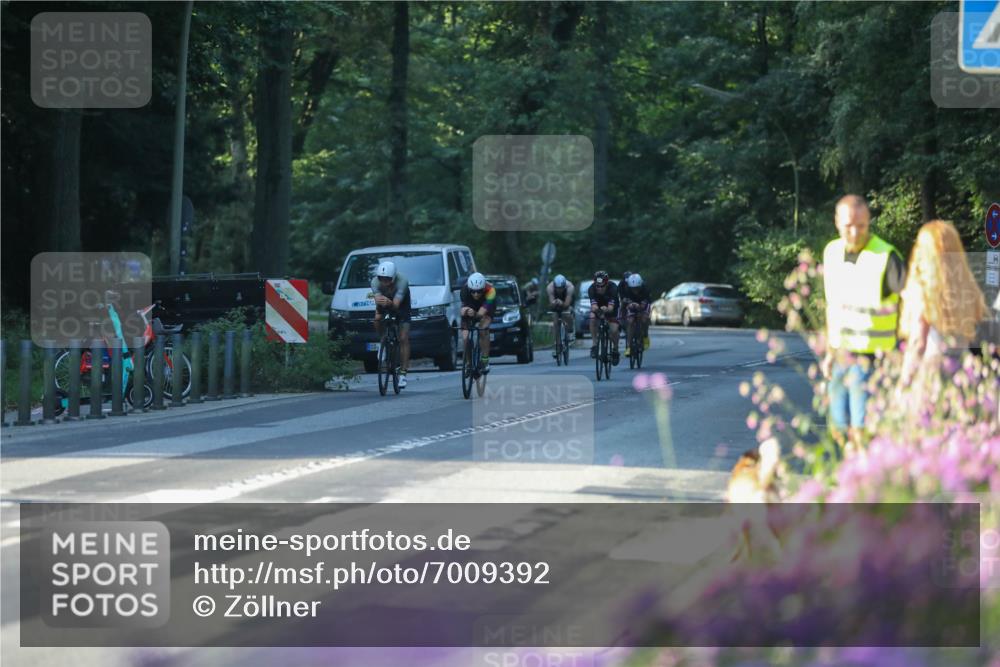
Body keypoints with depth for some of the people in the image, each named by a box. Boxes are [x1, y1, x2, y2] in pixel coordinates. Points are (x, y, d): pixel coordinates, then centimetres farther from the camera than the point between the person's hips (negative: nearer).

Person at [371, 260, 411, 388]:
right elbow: (377, 299, -42)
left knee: (403, 339, -11)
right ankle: (383, 342, 1)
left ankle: (403, 373, -9)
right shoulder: (375, 282, -30)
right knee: (377, 318, -28)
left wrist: (389, 303, -69)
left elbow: (396, 304, -46)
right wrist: (379, 301, -66)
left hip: (401, 303, -3)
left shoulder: (402, 281, -38)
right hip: (384, 305, 3)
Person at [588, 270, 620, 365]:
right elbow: (593, 306, -39)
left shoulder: (612, 288, -35)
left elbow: (611, 307, -43)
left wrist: (606, 309, -66)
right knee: (592, 318, -31)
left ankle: (615, 349, 10)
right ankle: (594, 345, -22)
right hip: (598, 306, 1)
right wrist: (595, 308, -63)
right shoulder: (591, 289, -31)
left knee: (614, 330, -18)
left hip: (610, 308, -1)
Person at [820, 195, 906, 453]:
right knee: (840, 429, 13)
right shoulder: (832, 252, 4)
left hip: (870, 357, -7)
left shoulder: (886, 258, -17)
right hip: (841, 355, 7)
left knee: (861, 431, -11)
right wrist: (829, 353, 14)